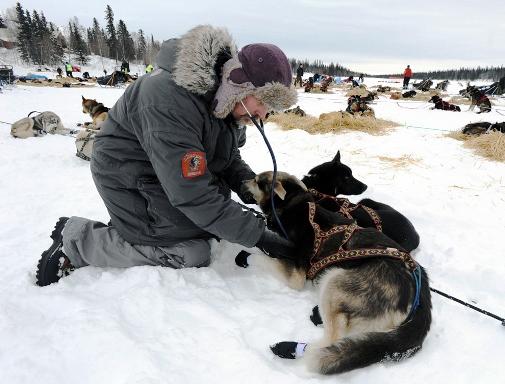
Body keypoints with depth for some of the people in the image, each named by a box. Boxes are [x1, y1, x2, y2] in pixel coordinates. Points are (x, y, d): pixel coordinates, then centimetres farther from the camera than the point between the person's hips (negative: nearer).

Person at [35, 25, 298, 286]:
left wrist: (248, 186, -19)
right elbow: (192, 194, -36)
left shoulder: (224, 91, -8)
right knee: (191, 255, -14)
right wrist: (258, 236, -31)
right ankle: (77, 239, -2)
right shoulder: (172, 102, -36)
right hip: (129, 182, -8)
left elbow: (229, 157, 2)